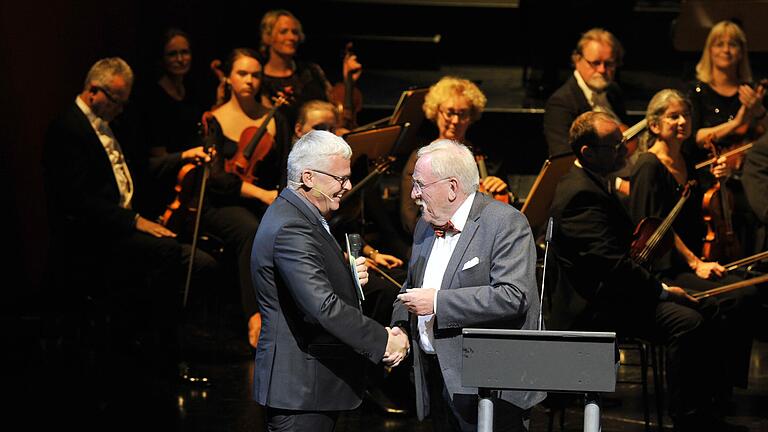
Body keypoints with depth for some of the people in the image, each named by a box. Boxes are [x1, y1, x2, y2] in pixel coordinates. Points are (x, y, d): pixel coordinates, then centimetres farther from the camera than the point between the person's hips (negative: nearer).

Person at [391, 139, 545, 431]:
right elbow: (411, 287, 27)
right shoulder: (425, 226, 14)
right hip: (437, 382, 8)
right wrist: (400, 328, 5)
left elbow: (513, 297, -23)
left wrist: (438, 302, -21)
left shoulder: (506, 223, -12)